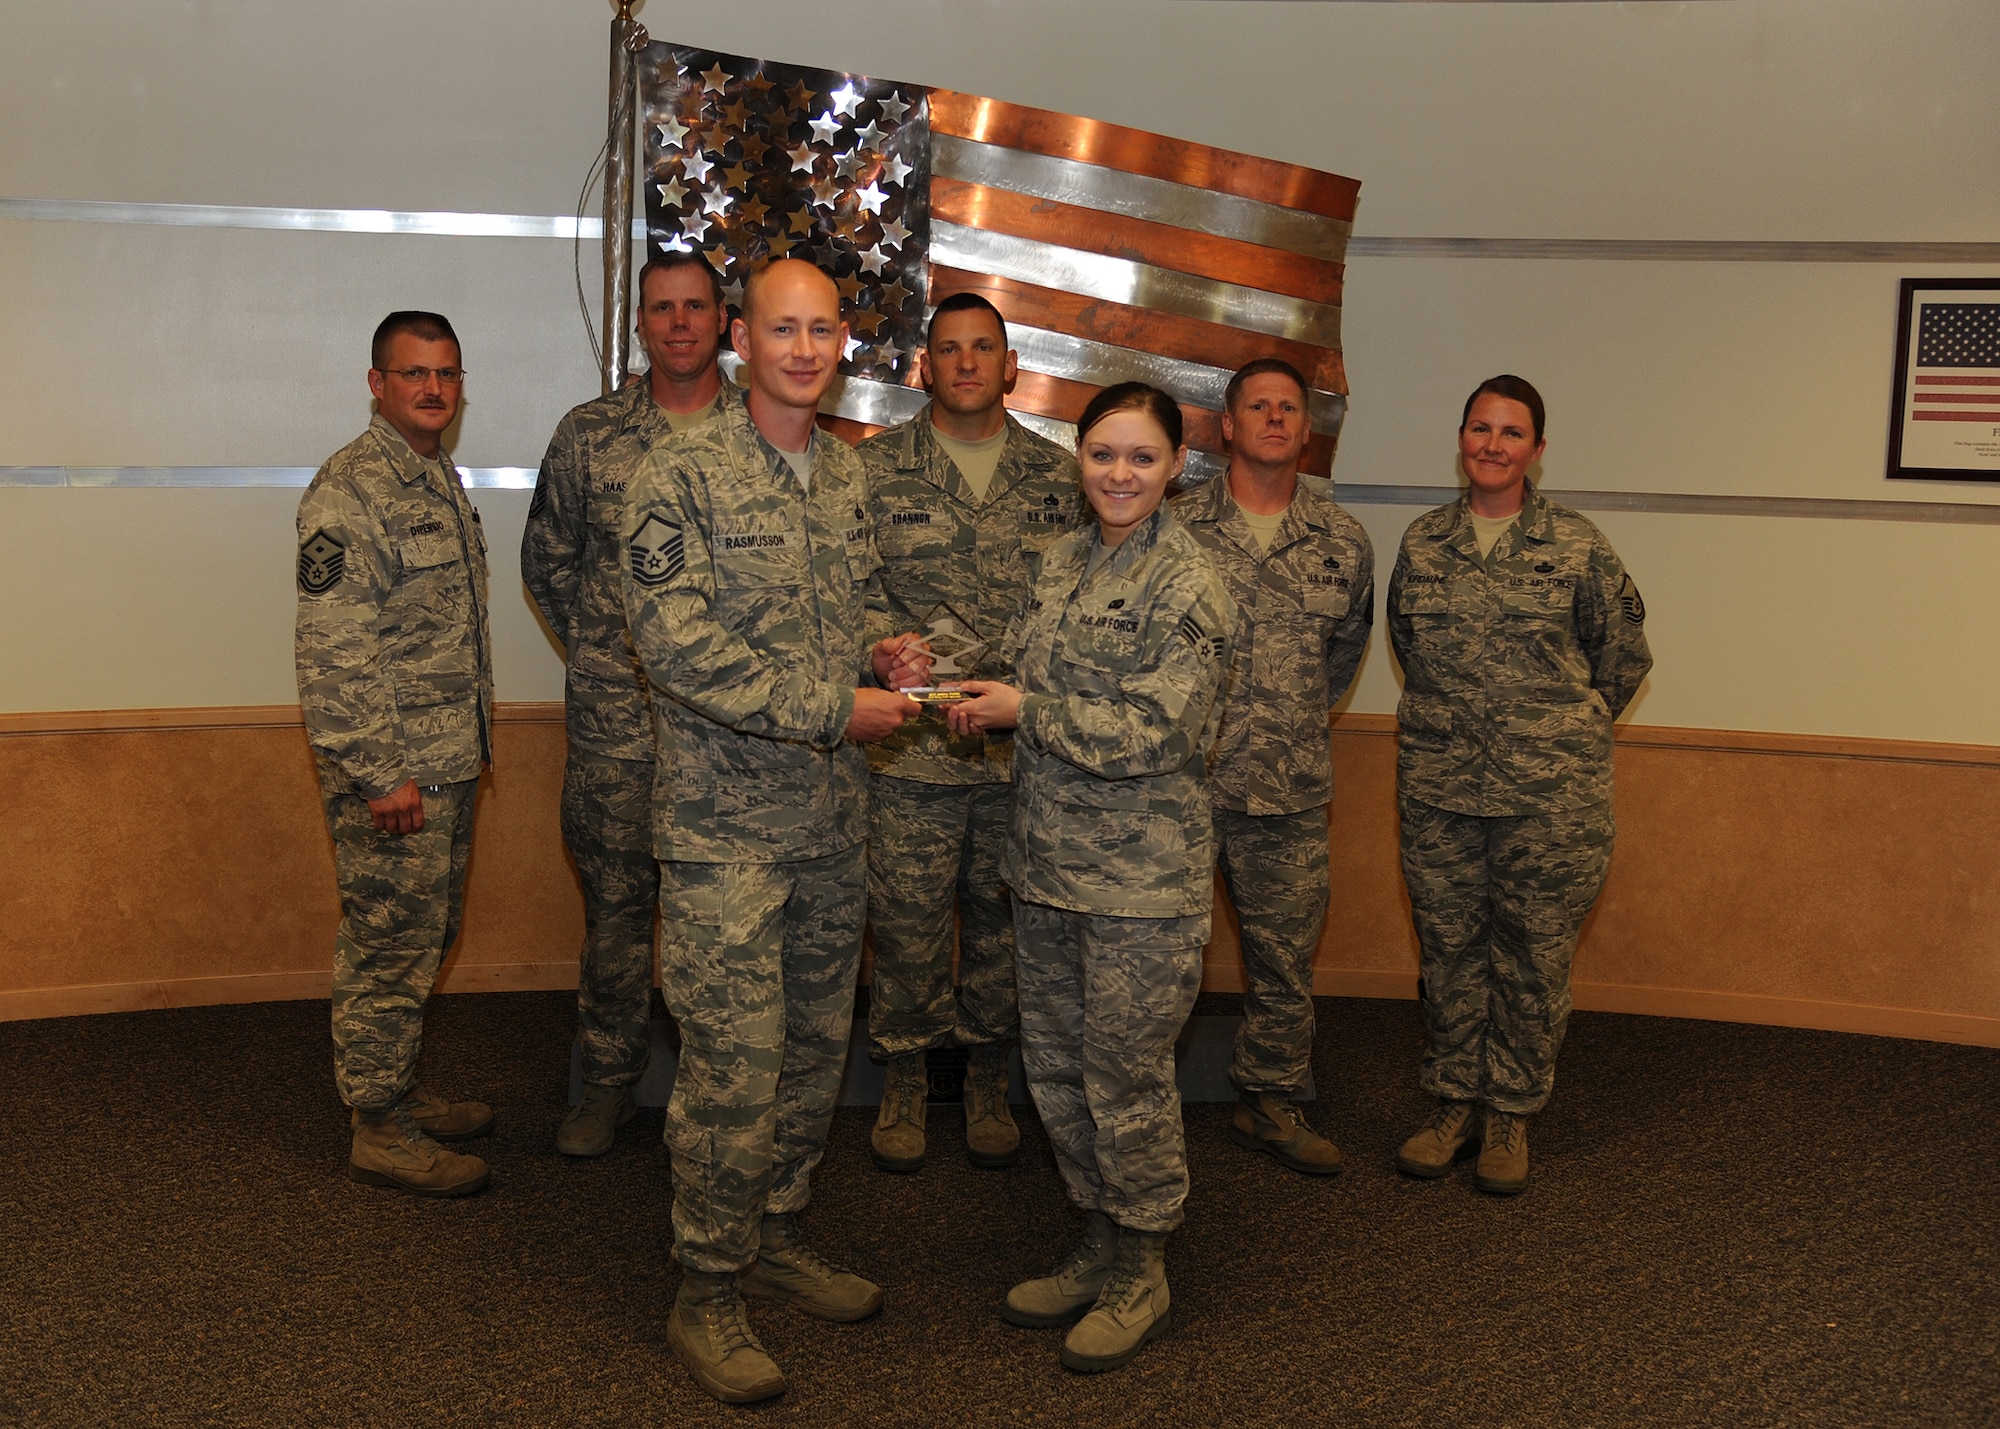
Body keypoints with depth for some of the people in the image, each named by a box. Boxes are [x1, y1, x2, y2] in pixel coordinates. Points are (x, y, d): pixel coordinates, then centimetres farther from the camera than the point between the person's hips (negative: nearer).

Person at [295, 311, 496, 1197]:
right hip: (392, 772, -9)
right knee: (390, 947, -1)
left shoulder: (440, 477, 14)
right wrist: (381, 774, -22)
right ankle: (380, 1133, 11)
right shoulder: (349, 491, -16)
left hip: (449, 762, 9)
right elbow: (331, 651, -21)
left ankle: (398, 1094, 31)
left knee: (424, 940, 17)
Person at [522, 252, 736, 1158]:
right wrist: (601, 649, 9)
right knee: (615, 902, 8)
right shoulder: (589, 433, 4)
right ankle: (609, 1081, 23)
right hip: (615, 719, 1)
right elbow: (546, 558, 14)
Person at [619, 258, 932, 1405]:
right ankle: (708, 1293, 12)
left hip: (834, 817, 7)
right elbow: (679, 644, -19)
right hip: (726, 824, -7)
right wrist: (835, 707, -20)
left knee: (817, 1044, 15)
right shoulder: (681, 477, -11)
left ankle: (777, 1235, 33)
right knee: (735, 1065, -4)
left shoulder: (849, 475, 10)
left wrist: (883, 652, 0)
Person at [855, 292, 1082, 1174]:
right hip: (912, 748, -1)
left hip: (1028, 750, 2)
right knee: (907, 926, 5)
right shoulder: (875, 468, 2)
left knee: (1005, 922, 12)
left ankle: (987, 1083, 30)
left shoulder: (1059, 475, 7)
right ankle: (904, 1083, 26)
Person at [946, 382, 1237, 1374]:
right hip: (1047, 862, 8)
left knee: (1126, 1075, 3)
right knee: (1053, 1064, 15)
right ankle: (1097, 1246, 33)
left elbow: (1153, 732, -19)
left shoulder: (1187, 585, -13)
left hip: (1141, 878, -7)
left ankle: (1141, 1272, 22)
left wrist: (1024, 712, -14)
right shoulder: (1062, 562, 10)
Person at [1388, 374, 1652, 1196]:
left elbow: (1623, 655, 7)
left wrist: (1564, 729, 10)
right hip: (1438, 788, 3)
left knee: (1533, 957, 5)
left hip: (1550, 792, -2)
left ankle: (1511, 1113, 21)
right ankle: (1456, 1103, 25)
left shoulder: (1577, 547, -3)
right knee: (1449, 948, 10)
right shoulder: (1422, 543, 6)